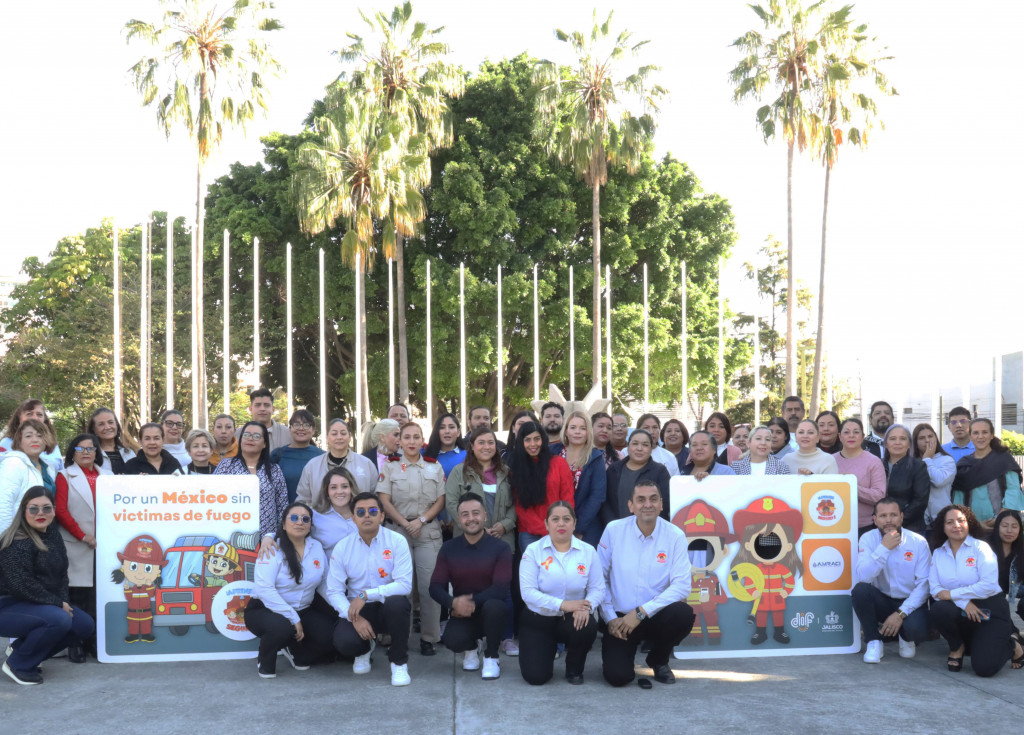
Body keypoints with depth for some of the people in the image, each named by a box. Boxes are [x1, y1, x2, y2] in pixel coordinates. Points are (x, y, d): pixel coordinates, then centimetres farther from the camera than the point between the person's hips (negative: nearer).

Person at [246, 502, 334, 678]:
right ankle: (265, 661, -2)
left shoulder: (317, 547, 3)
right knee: (282, 627, -37)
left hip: (303, 610, 5)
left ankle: (296, 653, 14)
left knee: (329, 634, -21)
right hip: (265, 610, -5)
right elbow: (263, 589, -25)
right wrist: (293, 618, -27)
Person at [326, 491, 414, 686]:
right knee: (344, 641, -29)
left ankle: (399, 662, -11)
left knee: (397, 602, -37)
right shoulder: (342, 547, -1)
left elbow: (404, 584, -18)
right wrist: (354, 618, -19)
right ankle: (364, 649, 13)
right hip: (356, 610, 1)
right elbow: (334, 591, -3)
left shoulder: (396, 541, -8)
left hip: (388, 608, -1)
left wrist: (365, 594, -25)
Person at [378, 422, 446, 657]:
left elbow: (441, 501, 6)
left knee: (430, 584, -5)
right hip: (398, 531, 0)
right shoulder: (390, 467, 6)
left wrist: (421, 520, -8)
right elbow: (384, 501, 0)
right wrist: (405, 523, -10)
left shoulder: (434, 467, 9)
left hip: (428, 532, 0)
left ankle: (428, 638, 3)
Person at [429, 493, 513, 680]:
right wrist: (453, 603, -26)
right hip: (462, 614, 2)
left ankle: (491, 657, -7)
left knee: (493, 606, -36)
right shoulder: (448, 549, 1)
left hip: (491, 612, -1)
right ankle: (472, 648, 12)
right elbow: (435, 587, -5)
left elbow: (501, 588, -18)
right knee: (452, 640, -30)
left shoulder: (500, 548, -8)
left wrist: (472, 602, -29)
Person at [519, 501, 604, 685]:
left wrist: (586, 607, -29)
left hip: (572, 619, 1)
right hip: (538, 619, -1)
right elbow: (528, 592, -16)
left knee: (587, 626, -35)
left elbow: (597, 589, -6)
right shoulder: (533, 551, -7)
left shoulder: (588, 551, -1)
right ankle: (548, 648, 22)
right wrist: (562, 605, -27)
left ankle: (574, 669, 0)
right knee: (536, 676, -17)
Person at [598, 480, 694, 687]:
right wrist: (611, 618, -7)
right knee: (617, 676, -21)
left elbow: (682, 585, -14)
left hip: (657, 616, 1)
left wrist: (641, 612, -20)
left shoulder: (675, 536, -7)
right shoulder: (614, 530, -6)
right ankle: (613, 652, 19)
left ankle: (659, 660, 2)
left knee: (683, 613, -31)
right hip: (620, 618, -1)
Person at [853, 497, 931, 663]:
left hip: (910, 602, -1)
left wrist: (901, 614, -22)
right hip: (882, 601, 1)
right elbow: (863, 577, -22)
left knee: (917, 629, -33)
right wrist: (884, 548, -28)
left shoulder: (918, 542, -9)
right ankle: (874, 642, -9)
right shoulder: (868, 539, -7)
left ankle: (906, 638, 8)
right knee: (860, 589, -30)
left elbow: (924, 584, -13)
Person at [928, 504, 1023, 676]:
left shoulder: (980, 547, -4)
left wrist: (951, 594, -16)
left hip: (990, 611, -3)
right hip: (961, 613, 3)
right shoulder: (938, 553, 6)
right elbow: (935, 589, -5)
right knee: (937, 610, -32)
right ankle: (957, 647, -1)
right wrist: (963, 603, -21)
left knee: (985, 668, -20)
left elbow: (989, 585, -17)